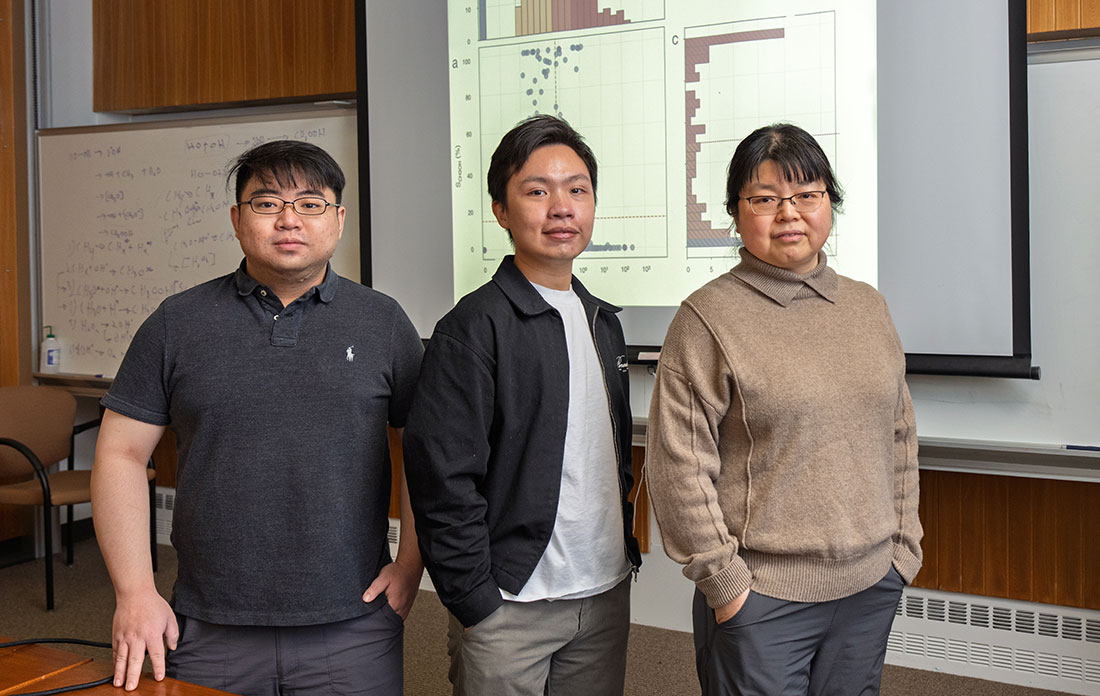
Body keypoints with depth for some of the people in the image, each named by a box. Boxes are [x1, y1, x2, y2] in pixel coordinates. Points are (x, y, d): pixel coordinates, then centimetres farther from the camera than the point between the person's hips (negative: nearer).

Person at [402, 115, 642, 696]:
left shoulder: (602, 321, 10)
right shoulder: (475, 326, -13)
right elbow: (442, 476, -16)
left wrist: (625, 550, 14)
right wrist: (475, 600, -15)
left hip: (606, 595, 7)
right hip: (510, 605, -6)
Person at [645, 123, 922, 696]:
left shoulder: (867, 307, 9)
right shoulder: (707, 318, -9)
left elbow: (900, 437, 16)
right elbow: (679, 465, -11)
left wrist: (905, 544, 12)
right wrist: (723, 580, -10)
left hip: (872, 585, 5)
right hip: (761, 595, -5)